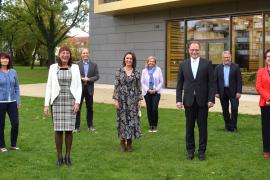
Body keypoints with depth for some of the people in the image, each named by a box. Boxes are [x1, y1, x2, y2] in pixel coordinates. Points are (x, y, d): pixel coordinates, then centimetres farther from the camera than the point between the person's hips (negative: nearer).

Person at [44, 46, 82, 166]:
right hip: (57, 101, 0)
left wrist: (77, 102, -8)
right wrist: (46, 104, 0)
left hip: (70, 101, 0)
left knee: (69, 129, 1)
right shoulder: (53, 67, 4)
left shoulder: (75, 68, 4)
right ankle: (59, 157, 13)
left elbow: (79, 86, 3)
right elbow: (49, 86, 5)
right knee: (58, 129, 1)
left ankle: (68, 156, 15)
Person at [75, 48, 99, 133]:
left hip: (89, 89, 2)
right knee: (77, 108, 0)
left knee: (90, 108, 9)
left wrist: (88, 79, -15)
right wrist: (82, 78, -18)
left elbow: (97, 76, -1)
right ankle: (76, 126, 6)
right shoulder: (77, 64, 1)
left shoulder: (94, 65, 6)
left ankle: (90, 125, 21)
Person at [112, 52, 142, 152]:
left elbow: (139, 87, 6)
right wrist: (115, 99, -5)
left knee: (132, 119, 2)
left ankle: (129, 142, 13)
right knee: (122, 119, 2)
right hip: (122, 99, -1)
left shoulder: (136, 73, 4)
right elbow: (116, 86, 0)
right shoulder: (119, 72, 1)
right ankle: (122, 142, 14)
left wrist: (139, 100, 1)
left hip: (133, 100, 1)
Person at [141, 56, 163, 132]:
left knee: (155, 109, -9)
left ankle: (155, 126, 4)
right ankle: (150, 125, 15)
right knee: (149, 109, 3)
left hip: (156, 92, -1)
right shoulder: (144, 71, 5)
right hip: (147, 92, 2)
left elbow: (161, 81, 2)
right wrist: (148, 90, -7)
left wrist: (156, 89, -8)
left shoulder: (158, 70, 1)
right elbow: (142, 82, 5)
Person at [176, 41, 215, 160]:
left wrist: (211, 99, -8)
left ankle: (202, 151, 16)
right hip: (189, 100, 2)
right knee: (189, 126, 8)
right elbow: (179, 84, 6)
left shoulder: (207, 63, 0)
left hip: (202, 100, -1)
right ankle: (190, 150, 20)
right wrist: (178, 100, -1)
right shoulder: (183, 64, 5)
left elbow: (211, 83, -2)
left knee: (202, 126, 6)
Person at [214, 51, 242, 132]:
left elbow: (239, 80, -2)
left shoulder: (236, 67, 1)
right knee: (225, 110, 8)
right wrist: (216, 92, -2)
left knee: (234, 108, -5)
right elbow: (215, 81, 5)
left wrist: (239, 92, -10)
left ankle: (233, 126, 5)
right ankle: (227, 125, 19)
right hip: (222, 92, 2)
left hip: (233, 92, -2)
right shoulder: (218, 68, 6)